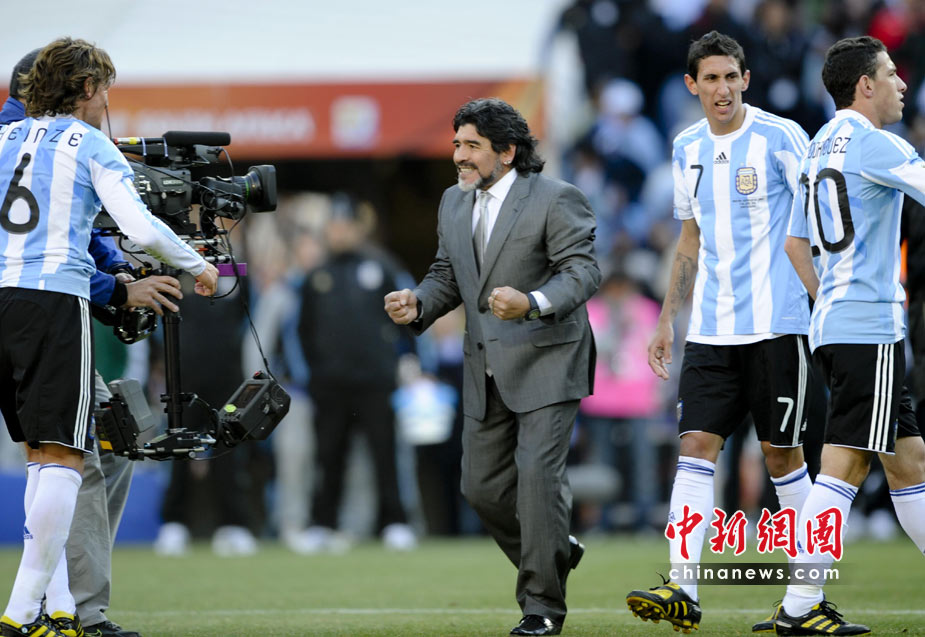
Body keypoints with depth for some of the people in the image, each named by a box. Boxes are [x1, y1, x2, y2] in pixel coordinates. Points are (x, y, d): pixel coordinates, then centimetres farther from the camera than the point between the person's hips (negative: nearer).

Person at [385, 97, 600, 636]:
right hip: (487, 370, 7)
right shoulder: (454, 204, 13)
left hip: (545, 363, -7)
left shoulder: (556, 200, -9)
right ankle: (555, 553, 32)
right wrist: (418, 303, -4)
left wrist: (533, 303, -32)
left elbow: (583, 271, -15)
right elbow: (448, 274, 18)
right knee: (483, 486, 7)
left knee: (538, 475, -13)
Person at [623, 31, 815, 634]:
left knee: (783, 452, 0)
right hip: (711, 329, 5)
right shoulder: (688, 148, 12)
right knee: (696, 445, -7)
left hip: (777, 323, -5)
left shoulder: (780, 137, -5)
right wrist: (667, 319, 19)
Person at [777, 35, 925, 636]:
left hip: (833, 320, 10)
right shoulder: (867, 140, -9)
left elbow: (796, 242, 24)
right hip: (869, 326, -10)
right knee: (845, 467, -10)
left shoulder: (821, 147, 19)